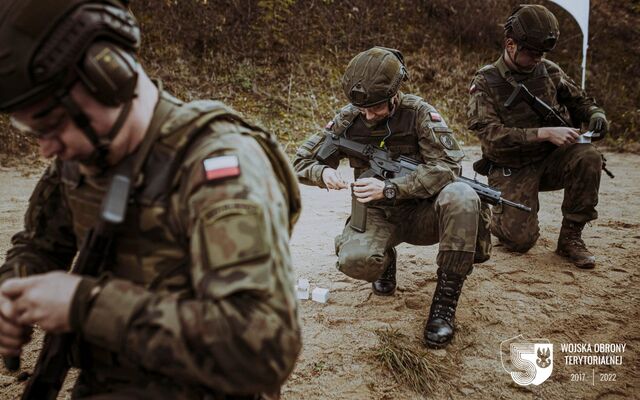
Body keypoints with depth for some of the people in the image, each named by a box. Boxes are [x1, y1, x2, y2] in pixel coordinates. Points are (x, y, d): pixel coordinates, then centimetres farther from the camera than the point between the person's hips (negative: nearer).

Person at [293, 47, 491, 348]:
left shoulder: (418, 113, -11)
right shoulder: (348, 119, -4)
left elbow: (447, 166, -23)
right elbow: (301, 162, 3)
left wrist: (389, 188, -32)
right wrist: (323, 172, -22)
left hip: (421, 212, -1)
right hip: (377, 215, 1)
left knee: (461, 197, -35)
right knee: (353, 260, -32)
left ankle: (445, 302, -23)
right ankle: (385, 259, 9)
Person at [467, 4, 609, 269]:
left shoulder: (549, 71, 3)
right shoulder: (485, 83, -10)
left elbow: (579, 101, 18)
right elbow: (492, 137, -22)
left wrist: (596, 114, -7)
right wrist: (545, 133, -30)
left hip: (550, 161, 4)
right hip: (511, 172, -4)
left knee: (588, 158, -27)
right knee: (520, 240, -21)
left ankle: (570, 237, -10)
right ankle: (496, 214, 18)